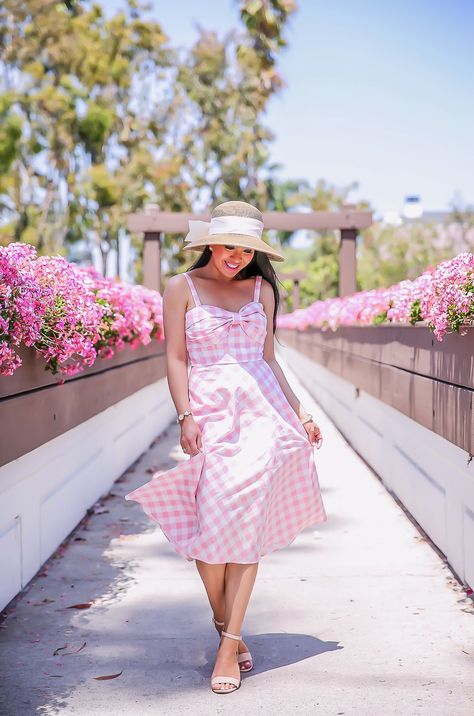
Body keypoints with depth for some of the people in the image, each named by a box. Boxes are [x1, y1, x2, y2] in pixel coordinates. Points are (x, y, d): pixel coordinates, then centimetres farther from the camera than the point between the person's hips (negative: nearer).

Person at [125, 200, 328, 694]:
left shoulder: (262, 288, 13)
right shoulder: (182, 288, 6)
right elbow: (176, 358, 1)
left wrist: (299, 413, 12)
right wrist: (186, 416, -10)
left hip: (260, 413, 2)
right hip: (209, 412, -1)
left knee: (247, 525, -5)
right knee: (209, 527, -2)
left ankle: (229, 643, -1)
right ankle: (224, 624, 21)